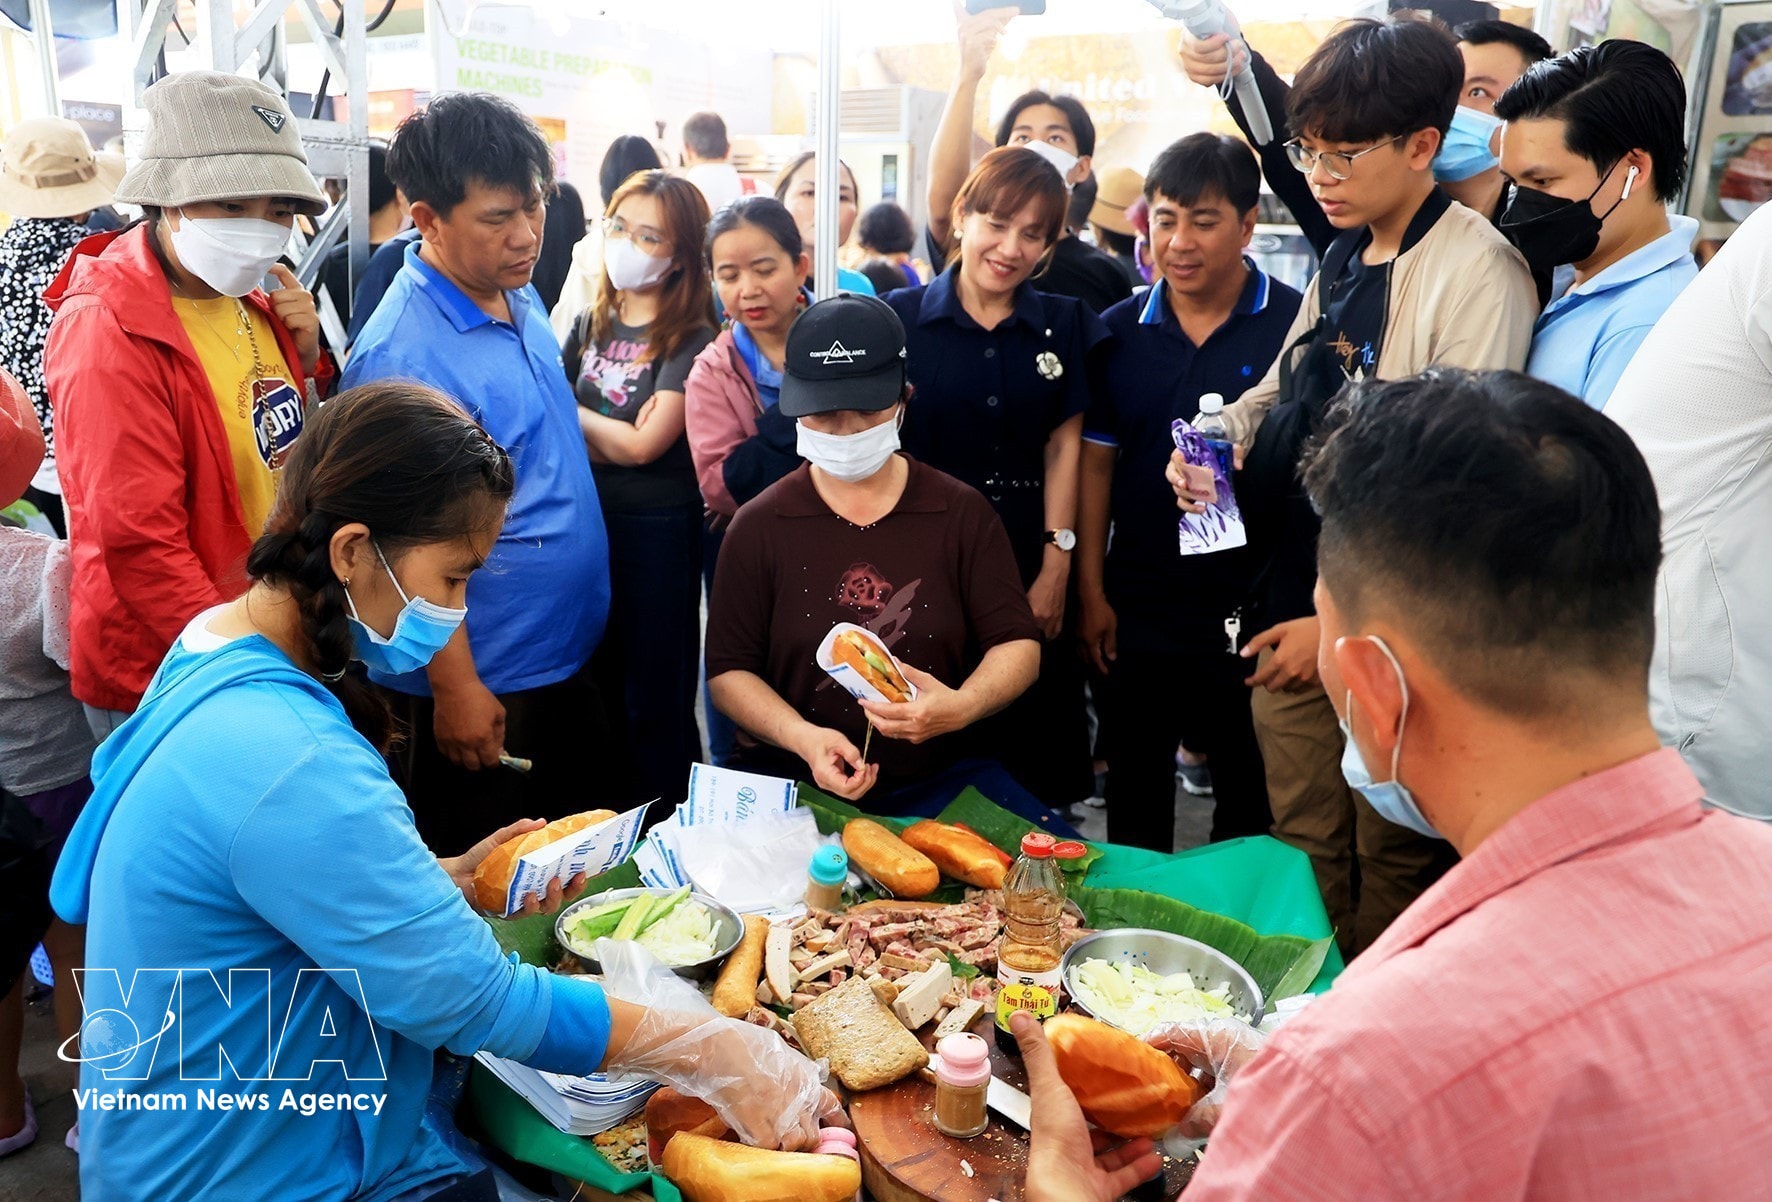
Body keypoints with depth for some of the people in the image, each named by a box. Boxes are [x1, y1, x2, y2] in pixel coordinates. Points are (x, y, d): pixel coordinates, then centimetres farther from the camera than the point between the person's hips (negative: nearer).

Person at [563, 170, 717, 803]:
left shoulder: (690, 339, -9)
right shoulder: (591, 325, 9)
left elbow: (643, 444, -15)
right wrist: (615, 431, -11)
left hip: (659, 531, -6)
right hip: (586, 520, 6)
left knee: (655, 696, 5)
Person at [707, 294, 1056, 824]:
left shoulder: (962, 514, 2)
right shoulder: (758, 528, 1)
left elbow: (1017, 646, 3)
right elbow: (727, 670, 2)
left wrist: (963, 705, -20)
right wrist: (803, 738, -17)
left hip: (941, 775, 2)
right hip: (790, 782, -1)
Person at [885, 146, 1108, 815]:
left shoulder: (1066, 327, 5)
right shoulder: (901, 318, 0)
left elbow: (1062, 447, 3)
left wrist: (1056, 566, -4)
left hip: (1029, 565, 1)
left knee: (1033, 747, 8)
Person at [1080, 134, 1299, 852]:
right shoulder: (1119, 331, 3)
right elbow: (1096, 462, 5)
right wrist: (1091, 593, 1)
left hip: (1251, 605, -2)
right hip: (1136, 603, 3)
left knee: (1249, 795, 13)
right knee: (1135, 793, 16)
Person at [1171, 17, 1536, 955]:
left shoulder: (1477, 270, -14)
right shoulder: (1343, 260, 12)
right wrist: (1219, 438, 2)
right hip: (1289, 605, 8)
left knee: (1390, 860, 9)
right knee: (1303, 844, 17)